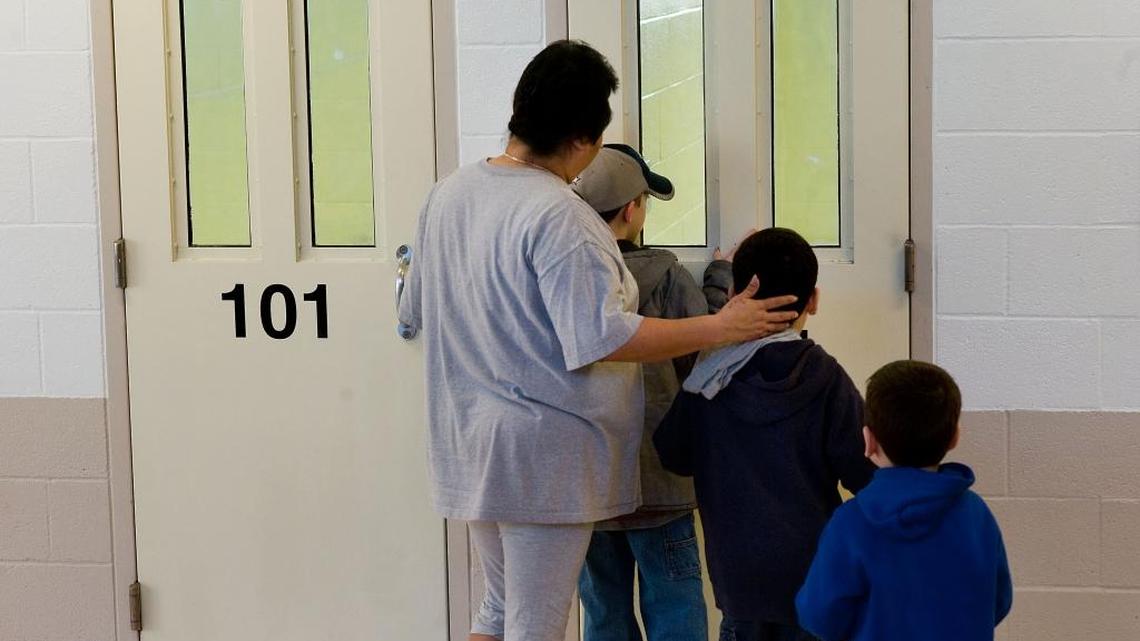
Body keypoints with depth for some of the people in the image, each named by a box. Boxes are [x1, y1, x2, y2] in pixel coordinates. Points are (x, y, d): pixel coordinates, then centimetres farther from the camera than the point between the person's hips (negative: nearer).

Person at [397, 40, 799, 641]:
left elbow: (415, 311, 16)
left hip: (471, 444, 8)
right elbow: (600, 338, -25)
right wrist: (720, 327, -19)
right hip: (541, 453, -8)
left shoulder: (447, 193, 5)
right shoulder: (557, 215, -21)